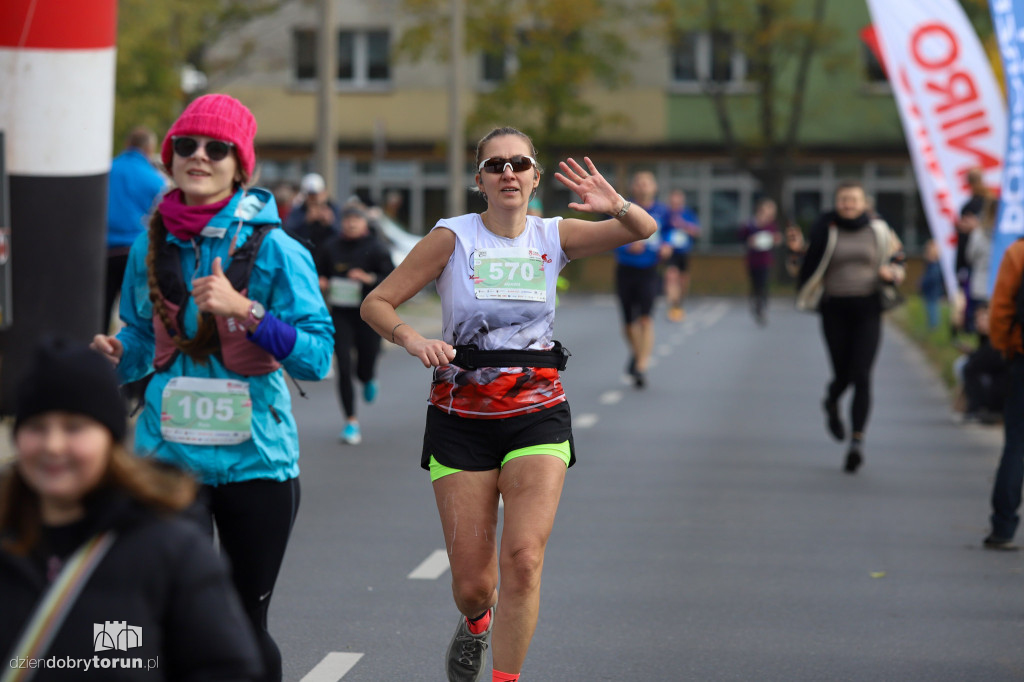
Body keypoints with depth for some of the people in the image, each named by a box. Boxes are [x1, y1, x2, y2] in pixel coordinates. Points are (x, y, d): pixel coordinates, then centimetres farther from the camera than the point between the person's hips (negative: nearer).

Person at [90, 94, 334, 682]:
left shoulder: (273, 248, -6)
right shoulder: (152, 248, 4)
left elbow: (317, 356, -13)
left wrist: (244, 311, -25)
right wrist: (116, 353, -5)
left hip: (254, 457, -2)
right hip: (170, 453, 2)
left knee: (246, 629, 10)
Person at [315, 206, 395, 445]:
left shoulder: (375, 248, -4)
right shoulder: (331, 247, 3)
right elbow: (319, 272, 18)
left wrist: (369, 279, -22)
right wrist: (321, 283, -4)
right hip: (341, 315, 1)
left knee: (364, 370, 5)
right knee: (344, 368, -7)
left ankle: (369, 379, 46)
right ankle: (351, 422, 2)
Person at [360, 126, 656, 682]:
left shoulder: (552, 237, 2)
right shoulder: (453, 237, -6)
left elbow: (644, 230, -3)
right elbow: (376, 303, -5)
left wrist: (615, 205, -25)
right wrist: (411, 339, -25)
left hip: (536, 414, 1)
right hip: (461, 420, -1)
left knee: (523, 558, -17)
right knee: (472, 584, 2)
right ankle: (476, 623, 39)